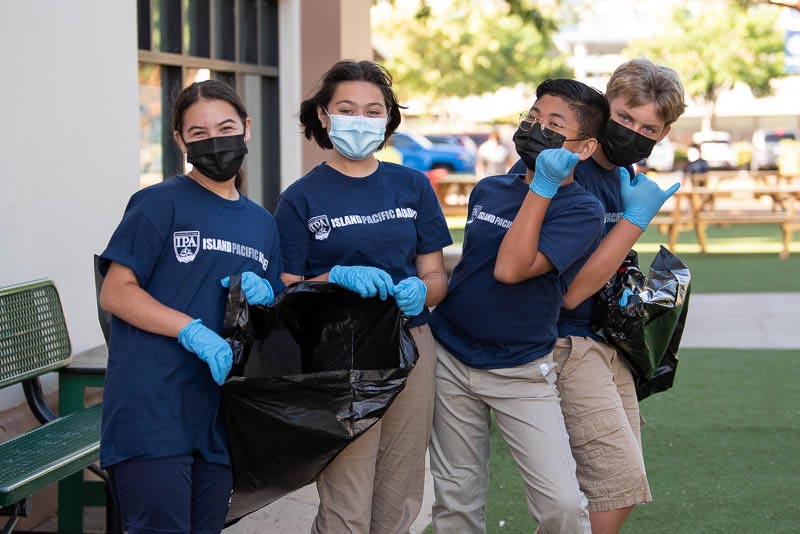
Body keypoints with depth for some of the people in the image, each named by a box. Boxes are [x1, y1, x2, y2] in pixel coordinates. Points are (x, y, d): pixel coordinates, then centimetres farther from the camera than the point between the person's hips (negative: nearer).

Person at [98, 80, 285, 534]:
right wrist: (193, 331, -20)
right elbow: (116, 292, -8)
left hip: (220, 413, 6)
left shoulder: (262, 223, 17)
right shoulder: (160, 204, -2)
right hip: (152, 407, -6)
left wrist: (264, 296, 1)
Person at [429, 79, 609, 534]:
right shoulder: (488, 190, 8)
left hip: (521, 372, -5)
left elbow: (510, 269, -23)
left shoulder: (582, 210, -10)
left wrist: (543, 187, -20)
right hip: (450, 359, 5)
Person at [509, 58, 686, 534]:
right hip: (567, 344, -9)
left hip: (608, 343, 9)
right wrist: (637, 218, -20)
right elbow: (570, 291, -21)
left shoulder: (628, 178, 10)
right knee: (621, 486, -15)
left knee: (619, 485, 9)